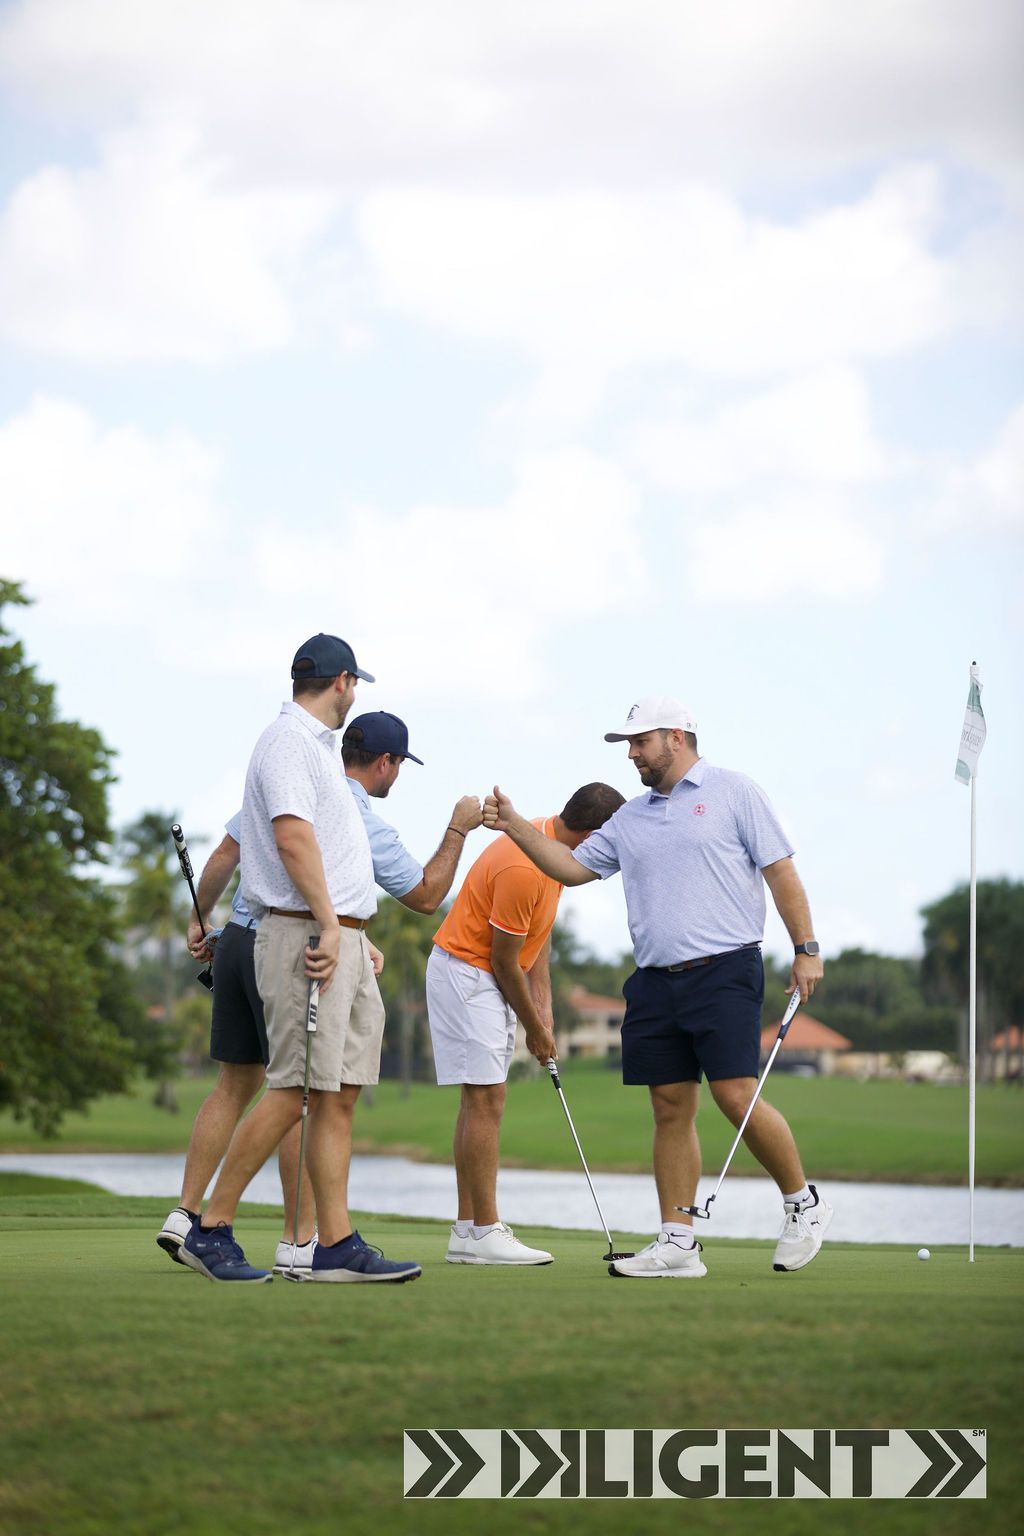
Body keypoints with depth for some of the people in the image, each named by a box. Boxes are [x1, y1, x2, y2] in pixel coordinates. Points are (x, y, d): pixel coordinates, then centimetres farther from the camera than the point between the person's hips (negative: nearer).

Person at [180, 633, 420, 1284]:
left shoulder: (318, 746, 22)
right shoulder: (288, 741, -9)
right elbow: (292, 837, -20)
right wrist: (328, 925, -23)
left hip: (343, 939, 10)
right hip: (305, 934, -10)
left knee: (340, 1094, 4)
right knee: (296, 1090, -12)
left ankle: (337, 1246, 2)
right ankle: (211, 1228, -6)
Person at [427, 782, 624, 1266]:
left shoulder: (552, 844, 3)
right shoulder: (523, 867, -28)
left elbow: (538, 935, 11)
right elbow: (504, 959, -20)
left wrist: (543, 1009, 5)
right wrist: (534, 1028, -8)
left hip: (484, 977, 10)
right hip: (465, 973, -10)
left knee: (480, 1100, 8)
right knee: (485, 1100, -11)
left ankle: (467, 1229, 9)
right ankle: (484, 1233, -10)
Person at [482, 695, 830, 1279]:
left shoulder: (733, 792, 2)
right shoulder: (631, 818, 20)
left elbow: (780, 870, -1)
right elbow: (573, 866, 23)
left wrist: (806, 948, -8)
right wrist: (515, 826, 12)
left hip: (724, 971, -6)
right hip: (655, 983, 6)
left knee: (737, 1097, -14)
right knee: (671, 1110, 3)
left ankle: (803, 1202, 6)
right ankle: (678, 1242, 4)